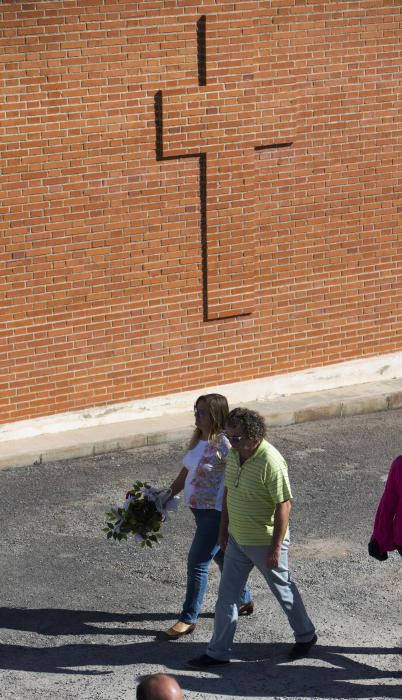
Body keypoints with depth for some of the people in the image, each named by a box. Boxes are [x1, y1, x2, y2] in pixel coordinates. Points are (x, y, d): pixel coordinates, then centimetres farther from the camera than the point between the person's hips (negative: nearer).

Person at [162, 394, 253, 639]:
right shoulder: (198, 439, 5)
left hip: (217, 511, -9)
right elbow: (186, 471, 14)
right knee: (221, 556, 22)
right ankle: (245, 600, 41)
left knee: (197, 562, -4)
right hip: (199, 508, 9)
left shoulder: (223, 443, -22)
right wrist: (167, 496, 11)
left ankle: (188, 618, 7)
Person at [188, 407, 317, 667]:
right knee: (227, 595, 9)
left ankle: (306, 636, 35)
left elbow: (284, 506, -24)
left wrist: (276, 547, -22)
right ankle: (219, 652, 17)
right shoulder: (234, 454, -1)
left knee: (284, 590, 13)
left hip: (265, 544, -7)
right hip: (237, 539, 7)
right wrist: (224, 529, 16)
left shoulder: (271, 463, -27)